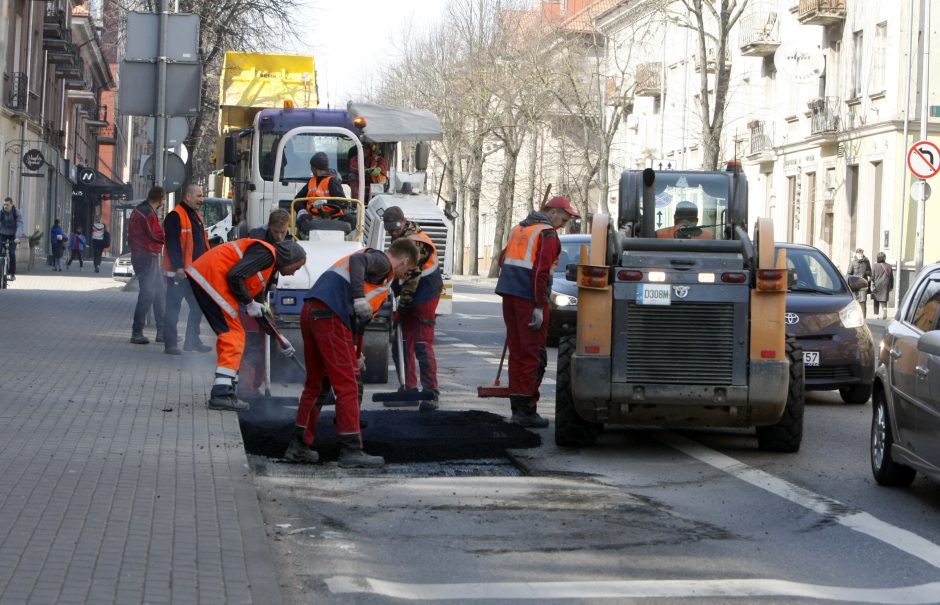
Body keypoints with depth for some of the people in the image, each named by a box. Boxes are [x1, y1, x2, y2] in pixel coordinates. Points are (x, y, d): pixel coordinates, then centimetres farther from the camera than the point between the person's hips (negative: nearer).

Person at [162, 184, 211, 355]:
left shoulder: (196, 216, 18)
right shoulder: (175, 216, -12)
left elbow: (202, 244, 24)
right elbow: (173, 243, -20)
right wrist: (178, 267, -26)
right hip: (179, 273, -9)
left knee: (197, 307, 13)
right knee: (173, 308, -3)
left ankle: (192, 341, 23)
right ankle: (170, 344, 1)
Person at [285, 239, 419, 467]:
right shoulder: (382, 261, 2)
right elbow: (358, 260, -22)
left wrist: (354, 355, 34)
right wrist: (360, 298, -29)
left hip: (311, 311, 10)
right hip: (329, 314, -10)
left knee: (315, 383, 18)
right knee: (347, 385, -6)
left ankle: (299, 446, 23)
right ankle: (351, 450, -5)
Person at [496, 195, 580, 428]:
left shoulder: (520, 228, 18)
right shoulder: (547, 234, -9)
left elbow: (503, 258, 25)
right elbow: (541, 271, -17)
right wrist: (539, 307, -18)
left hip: (509, 295, 8)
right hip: (529, 297, -8)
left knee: (517, 352, 13)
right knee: (534, 355, -3)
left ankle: (517, 408, 16)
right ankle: (526, 411, -5)